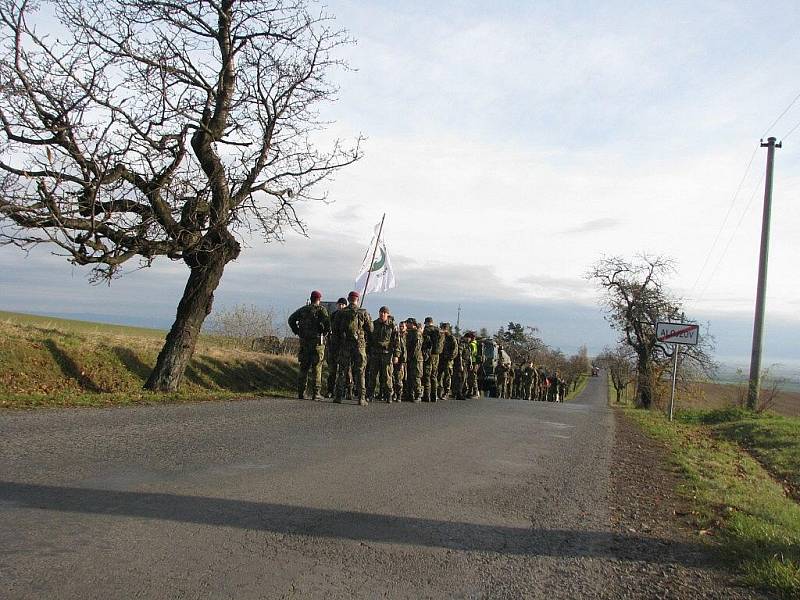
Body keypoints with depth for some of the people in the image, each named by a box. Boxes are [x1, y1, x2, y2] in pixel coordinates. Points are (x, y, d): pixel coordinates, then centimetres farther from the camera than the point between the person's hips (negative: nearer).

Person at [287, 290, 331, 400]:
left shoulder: (303, 309, 11)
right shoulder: (321, 309, -3)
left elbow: (291, 319, 8)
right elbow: (327, 322, -19)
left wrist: (297, 332, 10)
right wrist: (325, 332, -4)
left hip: (304, 341, 4)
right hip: (317, 341, -4)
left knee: (304, 368, 10)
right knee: (316, 368, 1)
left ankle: (301, 392, 9)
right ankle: (315, 394, -1)